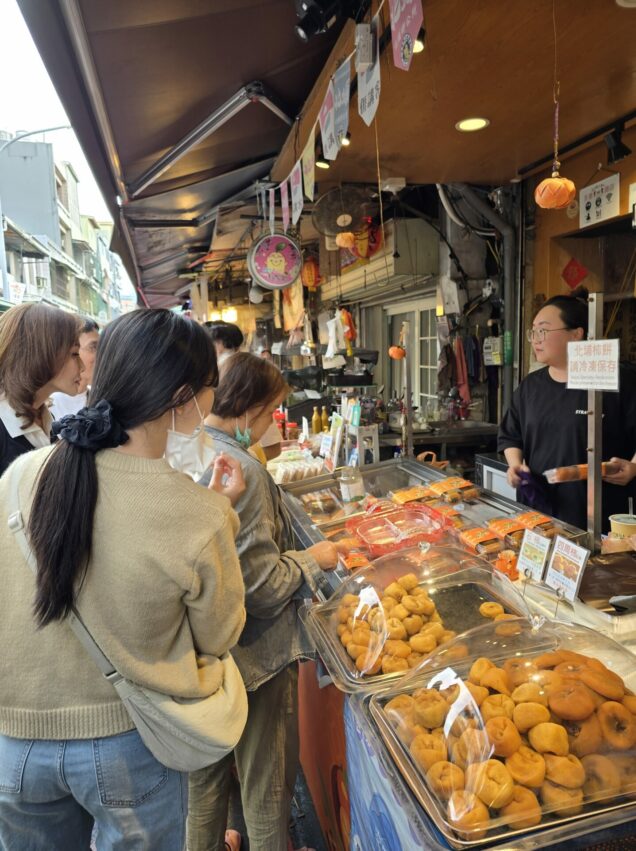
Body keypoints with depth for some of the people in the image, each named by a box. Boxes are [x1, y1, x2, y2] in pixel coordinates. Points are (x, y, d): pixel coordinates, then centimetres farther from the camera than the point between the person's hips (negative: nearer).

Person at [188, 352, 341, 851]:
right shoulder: (241, 470, -27)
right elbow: (262, 586, -24)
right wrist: (312, 561, -7)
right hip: (255, 654, -7)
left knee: (207, 772, 29)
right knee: (267, 782, 18)